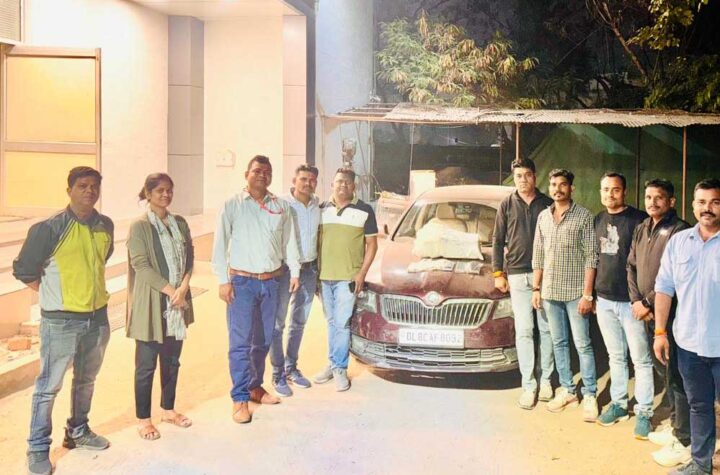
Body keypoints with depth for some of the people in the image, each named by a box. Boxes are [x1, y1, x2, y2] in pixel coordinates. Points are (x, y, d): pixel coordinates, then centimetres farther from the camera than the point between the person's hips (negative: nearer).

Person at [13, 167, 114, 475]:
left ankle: (78, 432, 37)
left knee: (86, 380, 19)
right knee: (49, 386, 2)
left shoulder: (105, 226, 2)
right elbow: (24, 270, -8)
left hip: (98, 316, 6)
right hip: (61, 320, -5)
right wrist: (55, 296, -2)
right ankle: (38, 449, 15)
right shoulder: (50, 228, -14)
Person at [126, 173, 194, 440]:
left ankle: (168, 409, 30)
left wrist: (183, 288, -10)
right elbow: (141, 265, -14)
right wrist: (170, 290, -17)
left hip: (178, 304, 6)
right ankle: (143, 418, 15)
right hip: (151, 305, -5)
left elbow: (189, 258, 7)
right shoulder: (140, 226, -7)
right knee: (147, 364, 3)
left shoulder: (180, 223, 10)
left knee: (172, 360, 15)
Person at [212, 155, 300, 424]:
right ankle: (240, 398, 1)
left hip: (271, 281, 4)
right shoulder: (232, 206, -4)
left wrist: (294, 272, 9)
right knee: (240, 342, -5)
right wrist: (223, 280, -9)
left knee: (264, 340, 13)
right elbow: (220, 245, -5)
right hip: (242, 281, -4)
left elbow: (289, 241, 13)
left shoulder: (280, 207, 6)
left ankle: (255, 386, 28)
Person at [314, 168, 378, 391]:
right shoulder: (322, 209, 8)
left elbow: (372, 244, 0)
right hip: (324, 276, 4)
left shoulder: (364, 210, -2)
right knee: (331, 322, 13)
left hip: (347, 278, -4)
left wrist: (362, 273, -8)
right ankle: (333, 364, 22)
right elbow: (316, 240, 12)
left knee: (342, 323, -5)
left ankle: (339, 368, 5)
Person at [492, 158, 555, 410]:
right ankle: (529, 385, 4)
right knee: (524, 331, -1)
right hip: (517, 275, 0)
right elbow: (498, 241, 8)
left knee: (546, 329, 6)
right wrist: (498, 273, 2)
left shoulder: (547, 204, 4)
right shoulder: (507, 206, 6)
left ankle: (545, 379, 17)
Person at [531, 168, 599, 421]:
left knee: (583, 344, -1)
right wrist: (536, 289, 8)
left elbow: (591, 257, -9)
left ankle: (589, 395, 8)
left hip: (575, 292, -5)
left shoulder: (584, 216, -6)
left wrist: (587, 294, -13)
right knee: (558, 342, 12)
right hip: (550, 292, 5)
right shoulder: (543, 217, 9)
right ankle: (567, 389, 23)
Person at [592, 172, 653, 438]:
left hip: (631, 302, -5)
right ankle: (618, 403, 26)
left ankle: (644, 412, 10)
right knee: (616, 357, 16)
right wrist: (591, 294, 15)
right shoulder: (598, 220, 10)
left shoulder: (639, 219, -9)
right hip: (604, 301, 6)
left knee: (641, 359, 2)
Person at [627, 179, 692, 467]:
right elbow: (632, 266, 14)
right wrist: (637, 302, 1)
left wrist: (648, 303, -15)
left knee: (676, 376, -3)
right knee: (662, 370, 17)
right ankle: (676, 426, 31)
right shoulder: (642, 229, 12)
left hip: (670, 314, -8)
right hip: (647, 313, 8)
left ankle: (685, 443, 5)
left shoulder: (679, 230, -13)